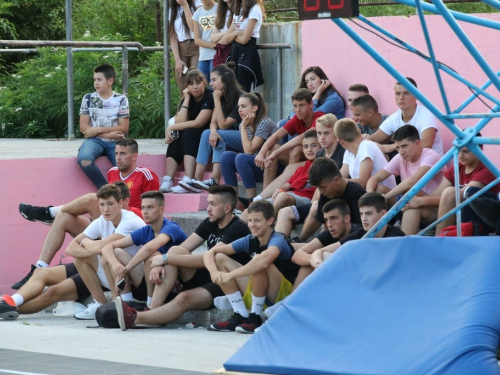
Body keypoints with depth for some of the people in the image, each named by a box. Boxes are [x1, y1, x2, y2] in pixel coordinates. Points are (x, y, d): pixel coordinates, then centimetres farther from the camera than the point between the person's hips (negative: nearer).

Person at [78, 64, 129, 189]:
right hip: (95, 140, 1)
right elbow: (83, 128, 3)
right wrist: (108, 134, -8)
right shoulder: (88, 99, 10)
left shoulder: (121, 100, 7)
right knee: (84, 160, -34)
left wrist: (98, 130, -7)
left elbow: (123, 128, 2)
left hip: (115, 142, -1)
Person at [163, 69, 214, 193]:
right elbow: (180, 122, -11)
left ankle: (188, 181, -45)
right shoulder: (186, 99, 4)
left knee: (188, 133, -32)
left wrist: (171, 127, -17)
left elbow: (198, 123, -22)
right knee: (176, 136, -25)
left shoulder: (210, 97, -14)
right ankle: (167, 181, -36)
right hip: (190, 140, 5)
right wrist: (186, 99, -12)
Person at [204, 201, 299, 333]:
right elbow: (210, 253, -1)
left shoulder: (277, 240, -18)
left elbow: (264, 261, -43)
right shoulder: (249, 241, 1)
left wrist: (230, 275, -42)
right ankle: (241, 317, -9)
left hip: (285, 295, -7)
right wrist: (214, 272, -24)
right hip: (259, 293, 7)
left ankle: (255, 318, -20)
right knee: (219, 258, -3)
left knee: (258, 259, -32)